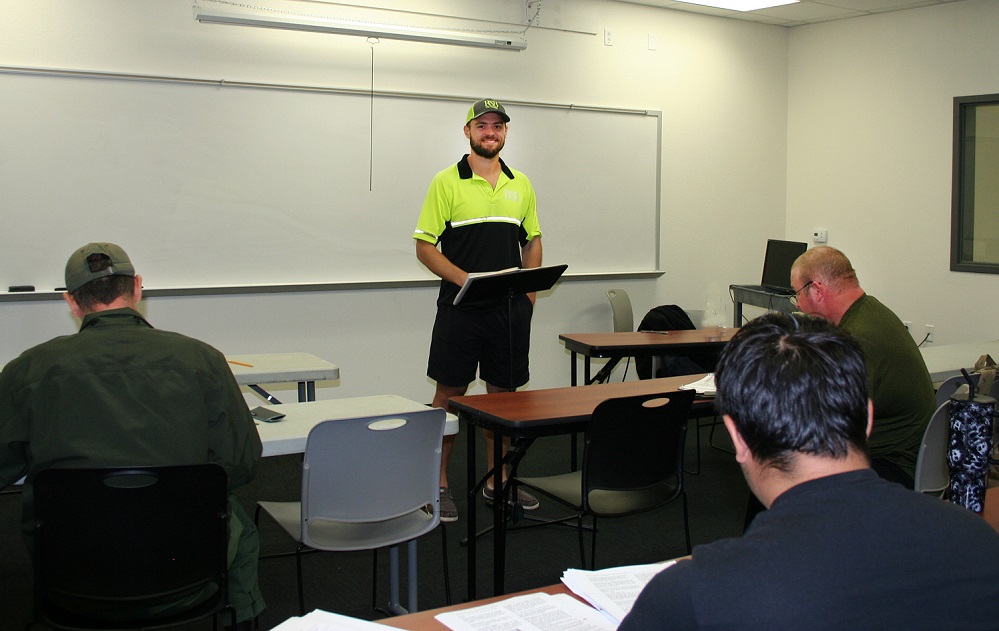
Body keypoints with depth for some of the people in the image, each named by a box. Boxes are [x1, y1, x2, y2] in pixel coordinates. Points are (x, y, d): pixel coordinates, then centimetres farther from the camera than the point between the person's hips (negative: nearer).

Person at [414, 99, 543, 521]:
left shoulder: (520, 185, 11)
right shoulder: (447, 182, -3)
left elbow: (533, 240, 17)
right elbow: (425, 247, -6)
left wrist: (530, 289, 3)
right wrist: (462, 278, -20)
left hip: (510, 309, 5)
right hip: (460, 308, -4)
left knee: (504, 392, 11)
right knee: (449, 393, 2)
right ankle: (438, 484, 12)